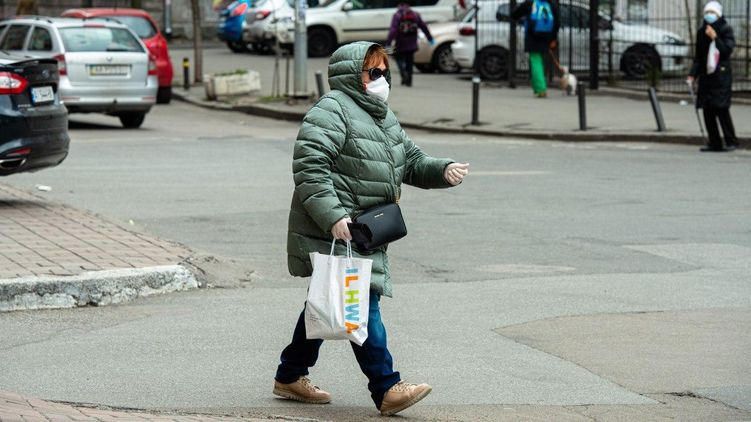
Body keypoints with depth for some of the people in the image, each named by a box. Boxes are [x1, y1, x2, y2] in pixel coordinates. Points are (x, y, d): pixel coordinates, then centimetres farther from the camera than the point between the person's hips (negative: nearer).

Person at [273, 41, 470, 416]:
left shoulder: (382, 117, 19)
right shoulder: (331, 111, -12)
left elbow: (411, 161, 23)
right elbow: (309, 168, -21)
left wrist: (443, 171, 2)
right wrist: (333, 216, -28)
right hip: (335, 232, -10)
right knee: (362, 304, -13)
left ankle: (290, 377, 28)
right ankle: (387, 389, -15)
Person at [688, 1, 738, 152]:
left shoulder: (726, 30, -2)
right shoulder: (702, 32, 13)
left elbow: (727, 50, -12)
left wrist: (714, 38, -17)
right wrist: (693, 74, 9)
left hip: (721, 74, -6)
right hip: (706, 76, 6)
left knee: (721, 108, -14)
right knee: (708, 110, 3)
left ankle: (731, 141, -8)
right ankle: (714, 142, 10)